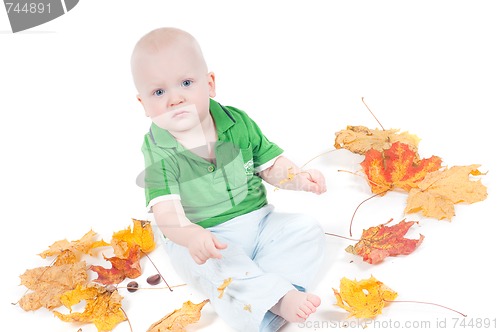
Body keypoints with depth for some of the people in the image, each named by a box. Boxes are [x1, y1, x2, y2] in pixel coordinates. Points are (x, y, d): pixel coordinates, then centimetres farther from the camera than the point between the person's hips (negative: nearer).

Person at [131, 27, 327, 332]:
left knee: (307, 229, -13)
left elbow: (270, 164, 6)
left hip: (258, 221, 4)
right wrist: (192, 236, -44)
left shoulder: (238, 123, -3)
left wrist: (298, 178, -16)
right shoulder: (157, 153, -13)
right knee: (216, 266, -34)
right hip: (204, 238, -4)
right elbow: (166, 212, -23)